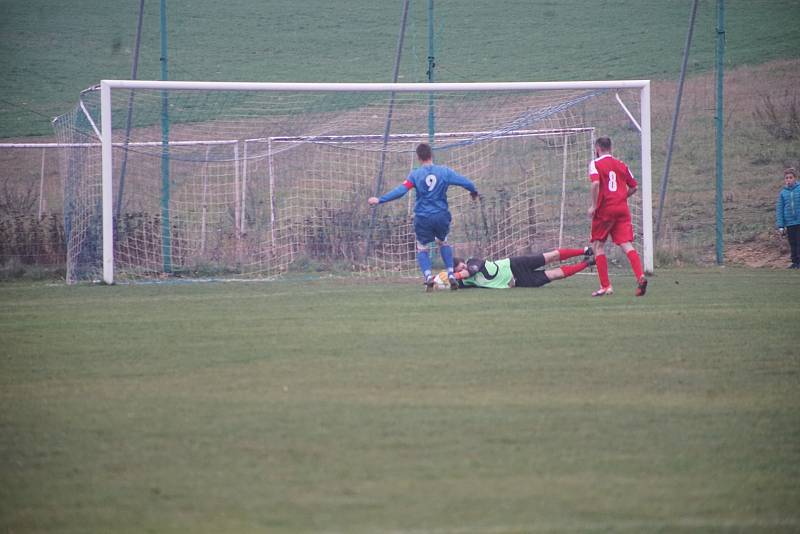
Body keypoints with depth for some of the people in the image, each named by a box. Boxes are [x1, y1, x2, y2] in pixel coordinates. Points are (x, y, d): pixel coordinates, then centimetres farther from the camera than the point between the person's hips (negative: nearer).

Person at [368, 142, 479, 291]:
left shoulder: (416, 174, -7)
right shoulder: (444, 171, -2)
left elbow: (400, 191, -15)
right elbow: (465, 182, 1)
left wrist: (380, 200, -10)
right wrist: (474, 192, 23)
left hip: (423, 218, -2)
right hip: (441, 216, 2)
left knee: (422, 248, 15)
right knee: (443, 242, 27)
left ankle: (428, 275, -8)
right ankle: (451, 274, 14)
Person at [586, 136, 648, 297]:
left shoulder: (595, 164, -1)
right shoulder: (621, 165, 15)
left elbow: (596, 183, -18)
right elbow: (634, 187, 16)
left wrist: (594, 206, -12)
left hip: (604, 210, -4)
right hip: (622, 209, 4)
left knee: (598, 245, 9)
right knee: (626, 245, -3)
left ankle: (605, 286, 3)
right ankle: (640, 276, -26)